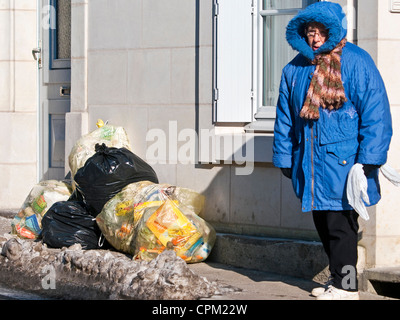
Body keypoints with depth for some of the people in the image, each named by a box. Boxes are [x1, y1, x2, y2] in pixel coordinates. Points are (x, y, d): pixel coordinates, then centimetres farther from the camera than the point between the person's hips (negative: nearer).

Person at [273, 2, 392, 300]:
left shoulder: (356, 63, -8)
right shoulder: (295, 69, 9)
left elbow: (376, 113, -10)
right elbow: (285, 118, 16)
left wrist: (368, 160, -15)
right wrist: (285, 158, 14)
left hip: (342, 163, -6)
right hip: (309, 163, 6)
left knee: (340, 223, -3)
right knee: (323, 223, 13)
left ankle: (346, 286, 7)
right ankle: (338, 278, 26)